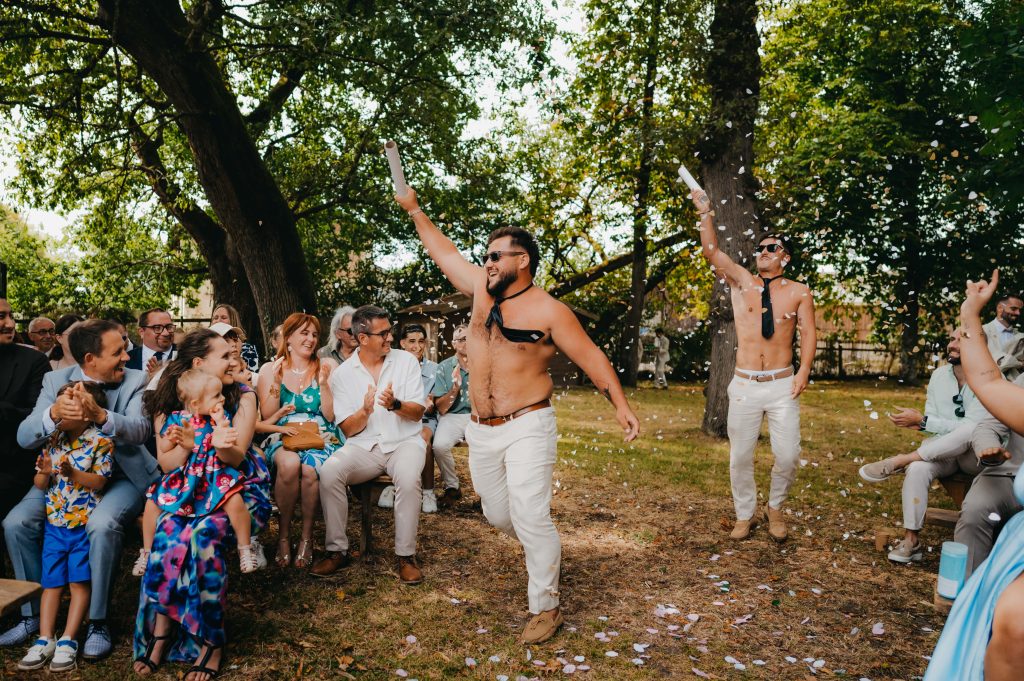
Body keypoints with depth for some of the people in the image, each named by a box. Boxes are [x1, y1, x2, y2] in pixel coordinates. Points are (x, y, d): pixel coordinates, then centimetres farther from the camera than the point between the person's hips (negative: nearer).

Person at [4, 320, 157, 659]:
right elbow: (25, 437, -11)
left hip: (121, 475, -3)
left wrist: (101, 416, -45)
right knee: (15, 524, -16)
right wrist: (54, 412, -34)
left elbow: (140, 429, -24)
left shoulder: (135, 381, -7)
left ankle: (97, 623, -14)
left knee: (102, 525, -32)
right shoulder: (55, 380, -1)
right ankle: (33, 615, 6)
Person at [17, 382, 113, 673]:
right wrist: (45, 473, -11)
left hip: (84, 524, -5)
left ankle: (68, 640, 2)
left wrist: (73, 473, -30)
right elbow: (39, 484, 11)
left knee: (79, 582, -2)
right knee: (51, 582, 5)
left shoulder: (100, 442, -8)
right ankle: (45, 639, 8)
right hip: (54, 523, 5)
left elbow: (98, 482, -15)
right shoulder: (52, 441, 9)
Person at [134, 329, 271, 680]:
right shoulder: (167, 404, 5)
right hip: (189, 493, 2)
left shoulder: (242, 397, 1)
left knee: (203, 533, -32)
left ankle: (211, 641, -22)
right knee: (169, 531, -31)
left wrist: (223, 446, -33)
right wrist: (192, 445, -22)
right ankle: (161, 633, -21)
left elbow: (236, 458, -9)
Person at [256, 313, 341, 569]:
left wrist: (323, 384, -12)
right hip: (282, 437, 0)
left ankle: (307, 536, -12)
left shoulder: (327, 366, 7)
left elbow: (331, 416, 1)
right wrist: (276, 384, -10)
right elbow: (267, 416, 2)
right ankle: (284, 533, -14)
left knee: (311, 468, -34)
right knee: (289, 463, -35)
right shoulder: (270, 369, 10)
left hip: (319, 437, 0)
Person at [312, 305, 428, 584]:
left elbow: (417, 413, -1)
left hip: (404, 441, -1)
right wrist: (365, 411, -21)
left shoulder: (406, 361, 2)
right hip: (363, 446, 1)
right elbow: (348, 430, 0)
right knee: (329, 471, -28)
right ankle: (337, 550, -12)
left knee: (408, 478, -34)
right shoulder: (342, 374, 2)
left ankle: (406, 555, -17)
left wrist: (395, 404, -23)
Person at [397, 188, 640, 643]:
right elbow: (445, 252, 18)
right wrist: (414, 210, 22)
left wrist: (620, 405, -15)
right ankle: (542, 549, 42)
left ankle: (546, 608, 4)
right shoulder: (482, 290, 6)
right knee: (498, 515, 14)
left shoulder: (548, 311, -9)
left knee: (530, 518, -11)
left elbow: (591, 356, -7)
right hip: (482, 431, 6)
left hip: (528, 427, -6)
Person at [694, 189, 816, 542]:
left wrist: (804, 370, -13)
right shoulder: (742, 282, 6)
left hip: (783, 385, -1)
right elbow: (711, 252, -5)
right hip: (744, 386, 1)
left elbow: (808, 332, 0)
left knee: (788, 456, -3)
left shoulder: (798, 292, 5)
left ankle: (775, 508, 24)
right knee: (740, 457, 5)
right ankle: (745, 516, 23)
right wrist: (706, 213, -15)